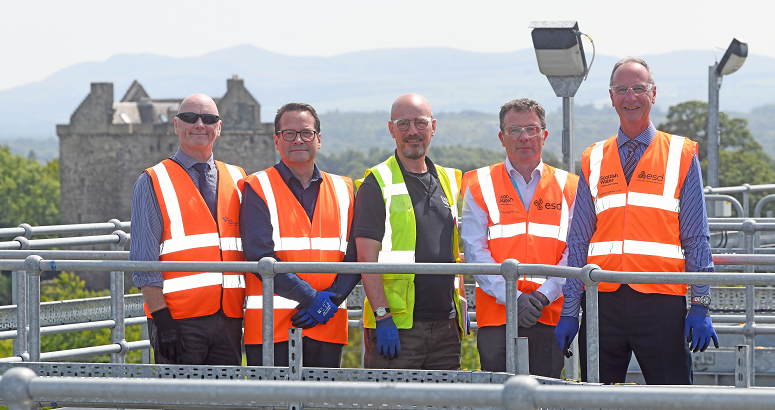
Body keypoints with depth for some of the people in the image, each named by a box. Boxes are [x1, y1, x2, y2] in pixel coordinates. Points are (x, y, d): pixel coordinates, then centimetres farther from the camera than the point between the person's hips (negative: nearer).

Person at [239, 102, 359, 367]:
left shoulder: (343, 190, 14)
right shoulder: (258, 189, 2)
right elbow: (260, 257, -9)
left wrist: (331, 300, -9)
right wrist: (311, 297, -15)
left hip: (328, 326, 3)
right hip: (272, 325, -3)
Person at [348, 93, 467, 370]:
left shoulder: (449, 182, 17)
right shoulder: (377, 184, -2)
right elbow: (367, 257, -9)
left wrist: (461, 305, 14)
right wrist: (382, 316, -17)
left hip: (446, 324, 5)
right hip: (396, 326, -5)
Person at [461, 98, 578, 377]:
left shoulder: (568, 187, 12)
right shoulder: (479, 185, 9)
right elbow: (475, 251, 0)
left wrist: (544, 295, -11)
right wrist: (512, 297, -12)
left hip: (551, 317, 1)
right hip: (496, 315, -1)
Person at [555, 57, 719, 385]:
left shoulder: (681, 156, 7)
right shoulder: (593, 162, 14)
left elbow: (696, 239, 4)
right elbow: (578, 243, 14)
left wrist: (701, 306, -3)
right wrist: (569, 312, 8)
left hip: (661, 300, -2)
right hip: (604, 301, 2)